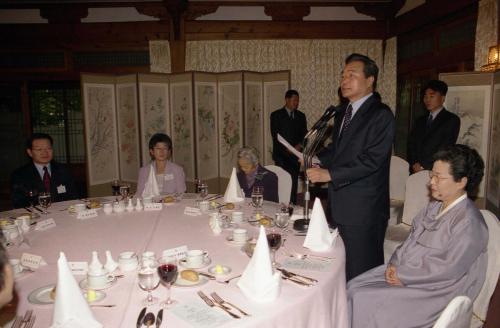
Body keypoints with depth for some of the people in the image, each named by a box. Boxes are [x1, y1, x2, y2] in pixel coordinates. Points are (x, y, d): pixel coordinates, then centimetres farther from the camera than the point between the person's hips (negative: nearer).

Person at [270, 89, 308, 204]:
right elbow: (275, 135, -4)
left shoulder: (301, 116, 15)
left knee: (294, 182, 1)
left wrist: (299, 145, -8)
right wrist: (287, 149, -13)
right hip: (281, 155, -4)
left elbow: (304, 134, 13)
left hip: (295, 154, 4)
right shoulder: (276, 115, 3)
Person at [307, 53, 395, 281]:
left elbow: (371, 159, -21)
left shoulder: (381, 115, -13)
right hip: (339, 205, 8)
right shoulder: (343, 113, 15)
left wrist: (329, 174, -23)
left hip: (363, 210, -8)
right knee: (340, 270, 18)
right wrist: (317, 159, 3)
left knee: (360, 274, 2)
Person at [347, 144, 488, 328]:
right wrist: (394, 263, -5)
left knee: (364, 301, -17)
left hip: (433, 291, -8)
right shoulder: (435, 206, 5)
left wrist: (403, 276, -17)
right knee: (354, 288, -4)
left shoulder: (469, 223, -20)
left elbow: (448, 269, -23)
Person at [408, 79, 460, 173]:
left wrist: (423, 166, -12)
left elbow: (446, 148, -10)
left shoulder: (452, 120, 0)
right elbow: (411, 144, 10)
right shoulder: (420, 121, 17)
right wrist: (414, 164, -7)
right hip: (416, 171, 4)